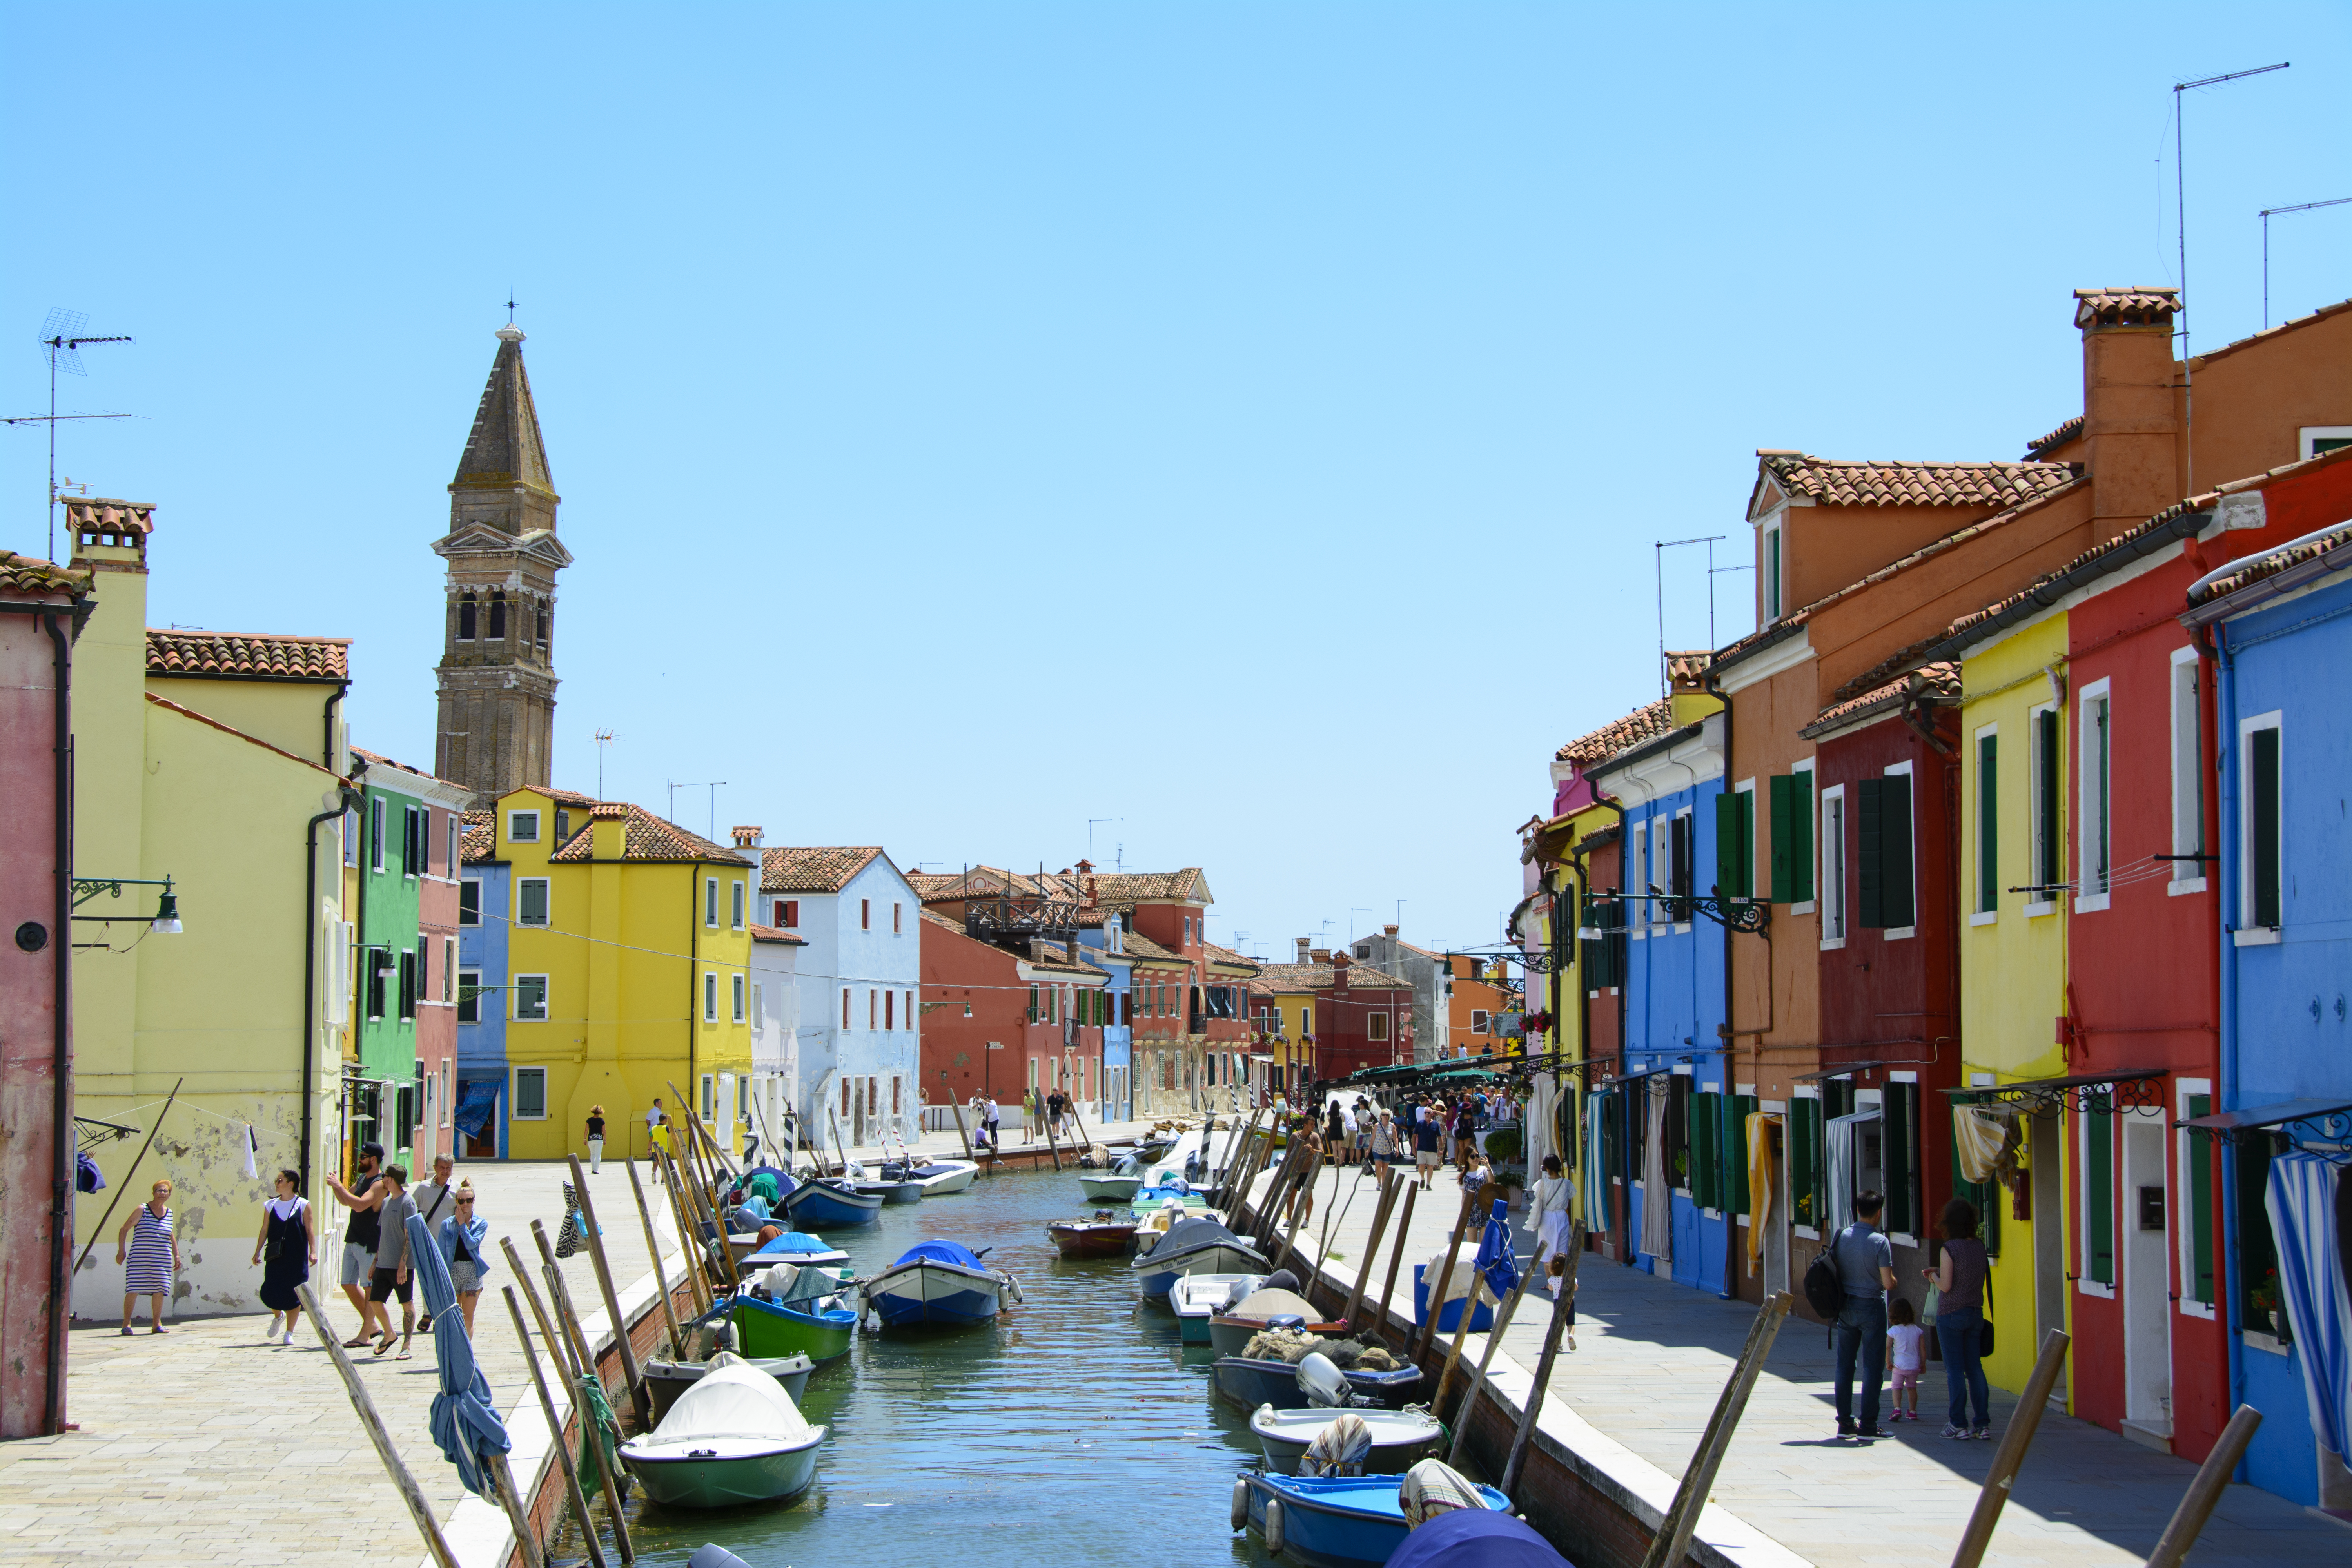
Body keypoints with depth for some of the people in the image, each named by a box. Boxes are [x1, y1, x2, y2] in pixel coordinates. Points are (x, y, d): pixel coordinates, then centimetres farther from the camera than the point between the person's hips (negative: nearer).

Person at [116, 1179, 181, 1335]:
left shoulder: (169, 1213, 13)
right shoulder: (142, 1210, -2)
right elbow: (124, 1229, -1)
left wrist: (177, 1256, 18)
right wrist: (121, 1250, -9)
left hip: (162, 1260, 4)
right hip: (139, 1259, -4)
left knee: (159, 1290, 2)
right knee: (133, 1290, -7)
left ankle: (157, 1324, 12)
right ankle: (126, 1323, 0)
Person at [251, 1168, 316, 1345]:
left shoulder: (303, 1205, 0)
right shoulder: (271, 1206, 8)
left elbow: (310, 1229, -2)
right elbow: (264, 1230, 11)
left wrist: (313, 1251, -11)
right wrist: (257, 1252, 7)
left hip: (296, 1258, -2)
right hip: (275, 1258, 2)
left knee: (293, 1297, -1)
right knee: (270, 1293, -4)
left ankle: (289, 1333, 10)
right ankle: (278, 1316, 29)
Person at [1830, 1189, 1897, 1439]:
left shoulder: (1841, 1237, -1)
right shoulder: (1880, 1241, -14)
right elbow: (1888, 1283, -15)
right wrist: (1893, 1280, 7)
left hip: (1846, 1306, 5)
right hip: (1871, 1307, -5)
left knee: (1845, 1365, 10)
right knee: (1872, 1366, 2)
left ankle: (1845, 1423, 14)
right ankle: (1868, 1425, 2)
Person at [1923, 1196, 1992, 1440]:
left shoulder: (1950, 1248, -15)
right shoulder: (1979, 1246, 3)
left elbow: (1946, 1286, -16)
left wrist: (1934, 1277, 4)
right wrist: (1940, 1271, 17)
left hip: (1951, 1314, -6)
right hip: (1975, 1313, 6)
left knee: (1954, 1370, 1)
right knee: (1975, 1368, 8)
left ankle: (1959, 1424, 2)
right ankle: (1983, 1425, 6)